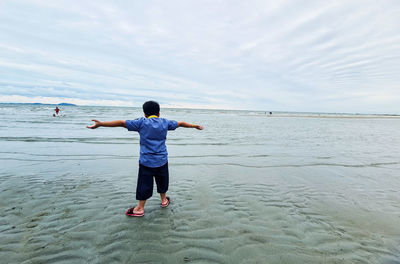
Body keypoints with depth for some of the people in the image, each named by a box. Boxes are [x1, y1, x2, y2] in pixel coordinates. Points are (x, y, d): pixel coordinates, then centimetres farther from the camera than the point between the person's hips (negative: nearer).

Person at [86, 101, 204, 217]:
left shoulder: (141, 122, -6)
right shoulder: (165, 122, 2)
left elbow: (121, 122, -10)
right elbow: (181, 123, 13)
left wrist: (100, 123, -7)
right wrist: (196, 126, 26)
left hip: (146, 161, -3)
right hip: (162, 160, 3)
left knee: (144, 184, 8)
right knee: (162, 181, 21)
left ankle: (140, 208, 21)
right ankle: (164, 200, 40)